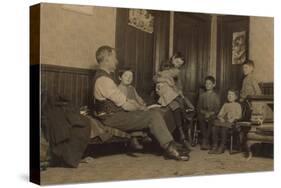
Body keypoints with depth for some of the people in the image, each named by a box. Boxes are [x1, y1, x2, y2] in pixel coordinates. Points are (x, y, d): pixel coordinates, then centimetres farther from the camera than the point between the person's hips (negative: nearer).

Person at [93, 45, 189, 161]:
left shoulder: (103, 76, 15)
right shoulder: (103, 79, -19)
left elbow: (121, 98, 16)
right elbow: (123, 104, -19)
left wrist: (134, 103, 3)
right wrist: (137, 107, -3)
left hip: (115, 113, 10)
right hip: (113, 118, -10)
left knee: (154, 113, 4)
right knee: (153, 116, -15)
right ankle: (170, 149, -7)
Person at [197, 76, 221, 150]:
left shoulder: (215, 96, 11)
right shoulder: (202, 95, 16)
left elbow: (217, 108, 3)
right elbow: (199, 107, 11)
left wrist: (210, 113, -14)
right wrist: (204, 112, -9)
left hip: (212, 114, -1)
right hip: (203, 113, 1)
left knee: (211, 121, -34)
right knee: (200, 119, -32)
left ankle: (204, 141, -28)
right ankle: (206, 142, -29)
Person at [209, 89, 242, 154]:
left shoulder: (237, 105, 12)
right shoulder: (225, 104, 26)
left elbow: (239, 115, 1)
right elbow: (220, 114, 19)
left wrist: (233, 119, -16)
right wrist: (221, 118, -3)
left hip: (232, 122, -4)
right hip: (223, 121, 5)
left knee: (224, 128, -36)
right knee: (214, 128, -26)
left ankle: (222, 147, -27)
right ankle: (215, 146, -20)